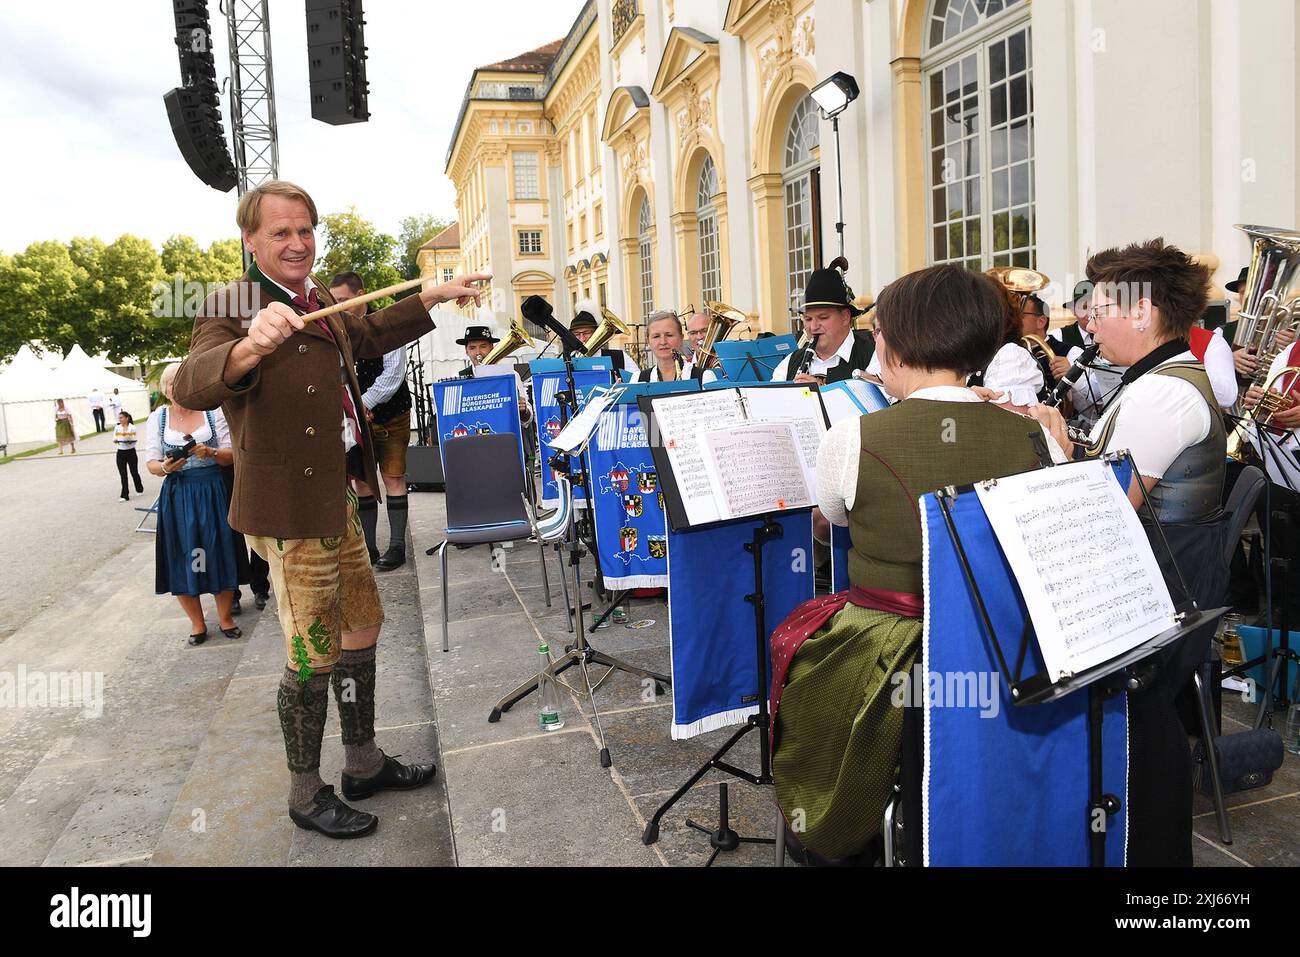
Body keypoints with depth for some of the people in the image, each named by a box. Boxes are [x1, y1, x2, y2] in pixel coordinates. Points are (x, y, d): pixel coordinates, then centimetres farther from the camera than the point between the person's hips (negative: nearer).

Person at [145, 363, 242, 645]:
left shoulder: (213, 412, 2)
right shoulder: (157, 418, 6)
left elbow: (232, 454, 1)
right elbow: (151, 462, 5)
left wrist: (210, 452, -19)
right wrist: (165, 467, -17)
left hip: (212, 492, -1)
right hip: (177, 494, 1)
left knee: (219, 555, 3)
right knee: (182, 559, 4)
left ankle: (225, 617, 21)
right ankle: (197, 622, 21)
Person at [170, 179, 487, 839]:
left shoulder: (320, 305, 11)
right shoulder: (232, 307, -15)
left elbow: (367, 335, 33)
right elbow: (190, 388, -34)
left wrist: (436, 297, 31)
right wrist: (250, 346, -54)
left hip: (337, 500, 9)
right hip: (288, 512, -9)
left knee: (362, 628, 17)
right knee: (314, 655, 0)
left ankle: (363, 763, 34)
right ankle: (306, 793, 19)